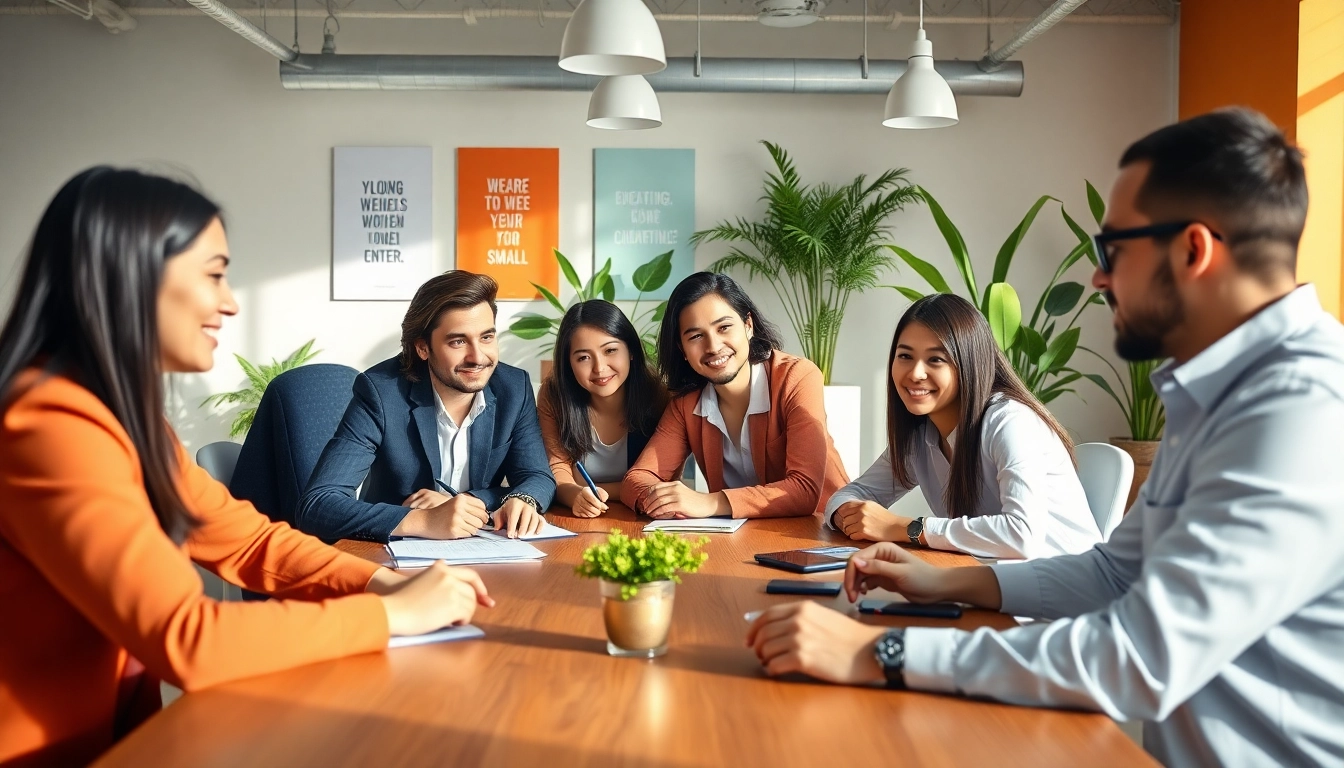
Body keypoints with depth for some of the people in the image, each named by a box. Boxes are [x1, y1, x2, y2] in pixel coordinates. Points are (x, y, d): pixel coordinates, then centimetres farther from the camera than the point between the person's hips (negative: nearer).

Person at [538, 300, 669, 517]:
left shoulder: (658, 396, -12)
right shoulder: (553, 395, -7)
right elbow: (557, 468, -9)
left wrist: (591, 492, -15)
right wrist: (577, 495, -30)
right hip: (576, 525, 1)